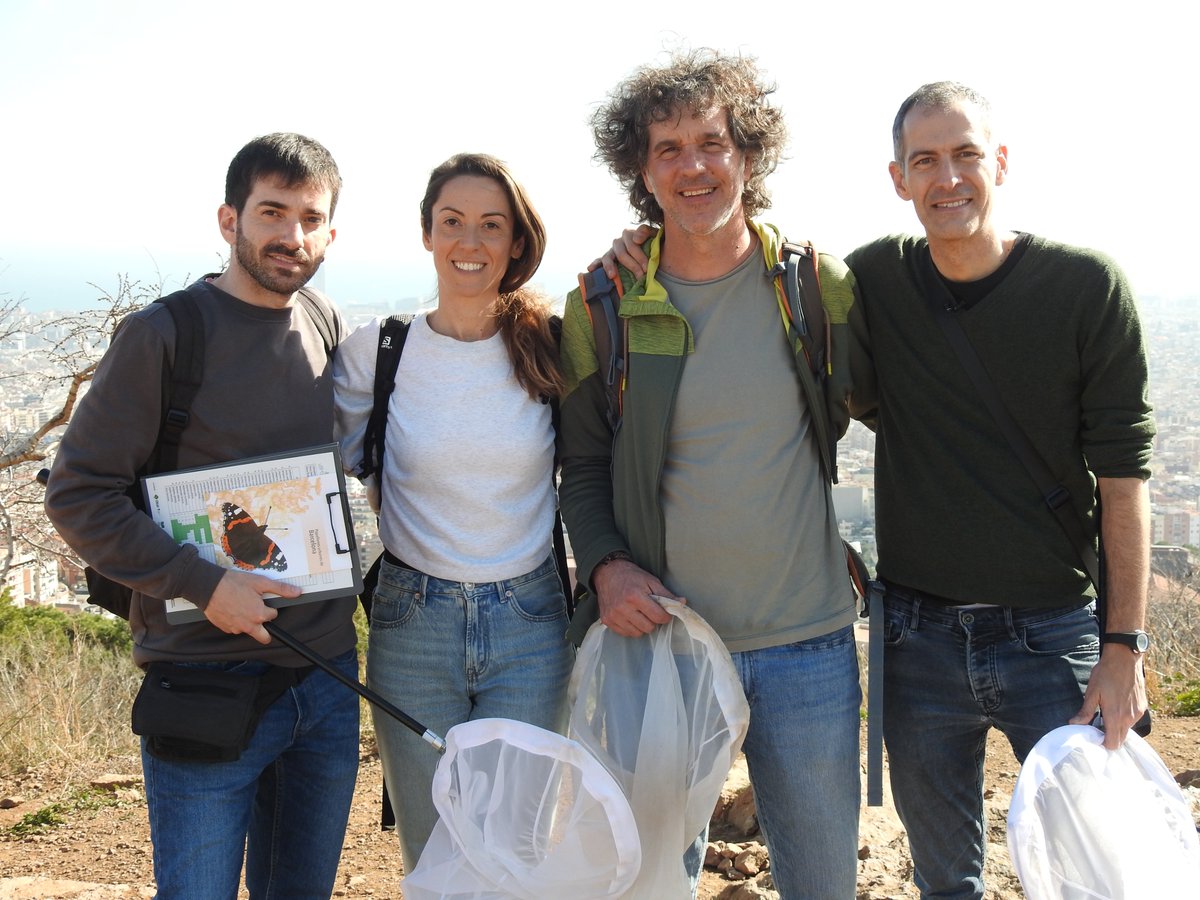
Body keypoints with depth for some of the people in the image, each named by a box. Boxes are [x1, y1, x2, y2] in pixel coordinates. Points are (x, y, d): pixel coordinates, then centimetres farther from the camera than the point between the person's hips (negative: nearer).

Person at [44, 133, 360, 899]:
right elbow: (78, 495, -12)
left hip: (327, 675, 6)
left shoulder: (328, 330, 6)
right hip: (209, 690, -5)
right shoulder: (163, 335, -11)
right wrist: (202, 584, -20)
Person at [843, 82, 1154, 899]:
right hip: (917, 637, 2)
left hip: (1053, 634, -2)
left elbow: (1122, 473, -6)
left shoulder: (1087, 287, -8)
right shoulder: (869, 281, -1)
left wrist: (1123, 645, -8)